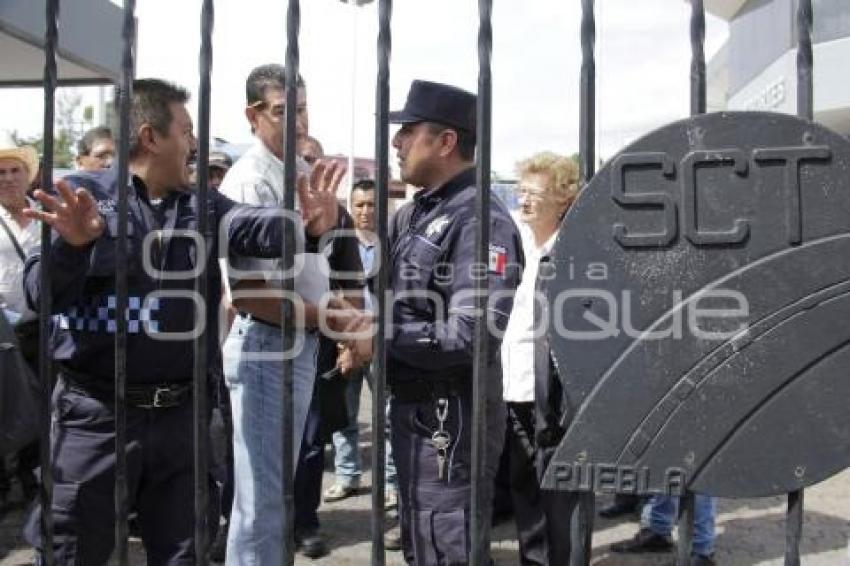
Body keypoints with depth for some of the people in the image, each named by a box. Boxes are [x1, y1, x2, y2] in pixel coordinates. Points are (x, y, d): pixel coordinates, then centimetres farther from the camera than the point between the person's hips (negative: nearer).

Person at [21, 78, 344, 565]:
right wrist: (72, 245, -32)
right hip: (96, 414, -3)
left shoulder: (203, 207, 8)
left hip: (180, 415, 4)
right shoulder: (80, 195, -4)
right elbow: (41, 295, -11)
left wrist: (307, 228, -34)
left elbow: (258, 228, -12)